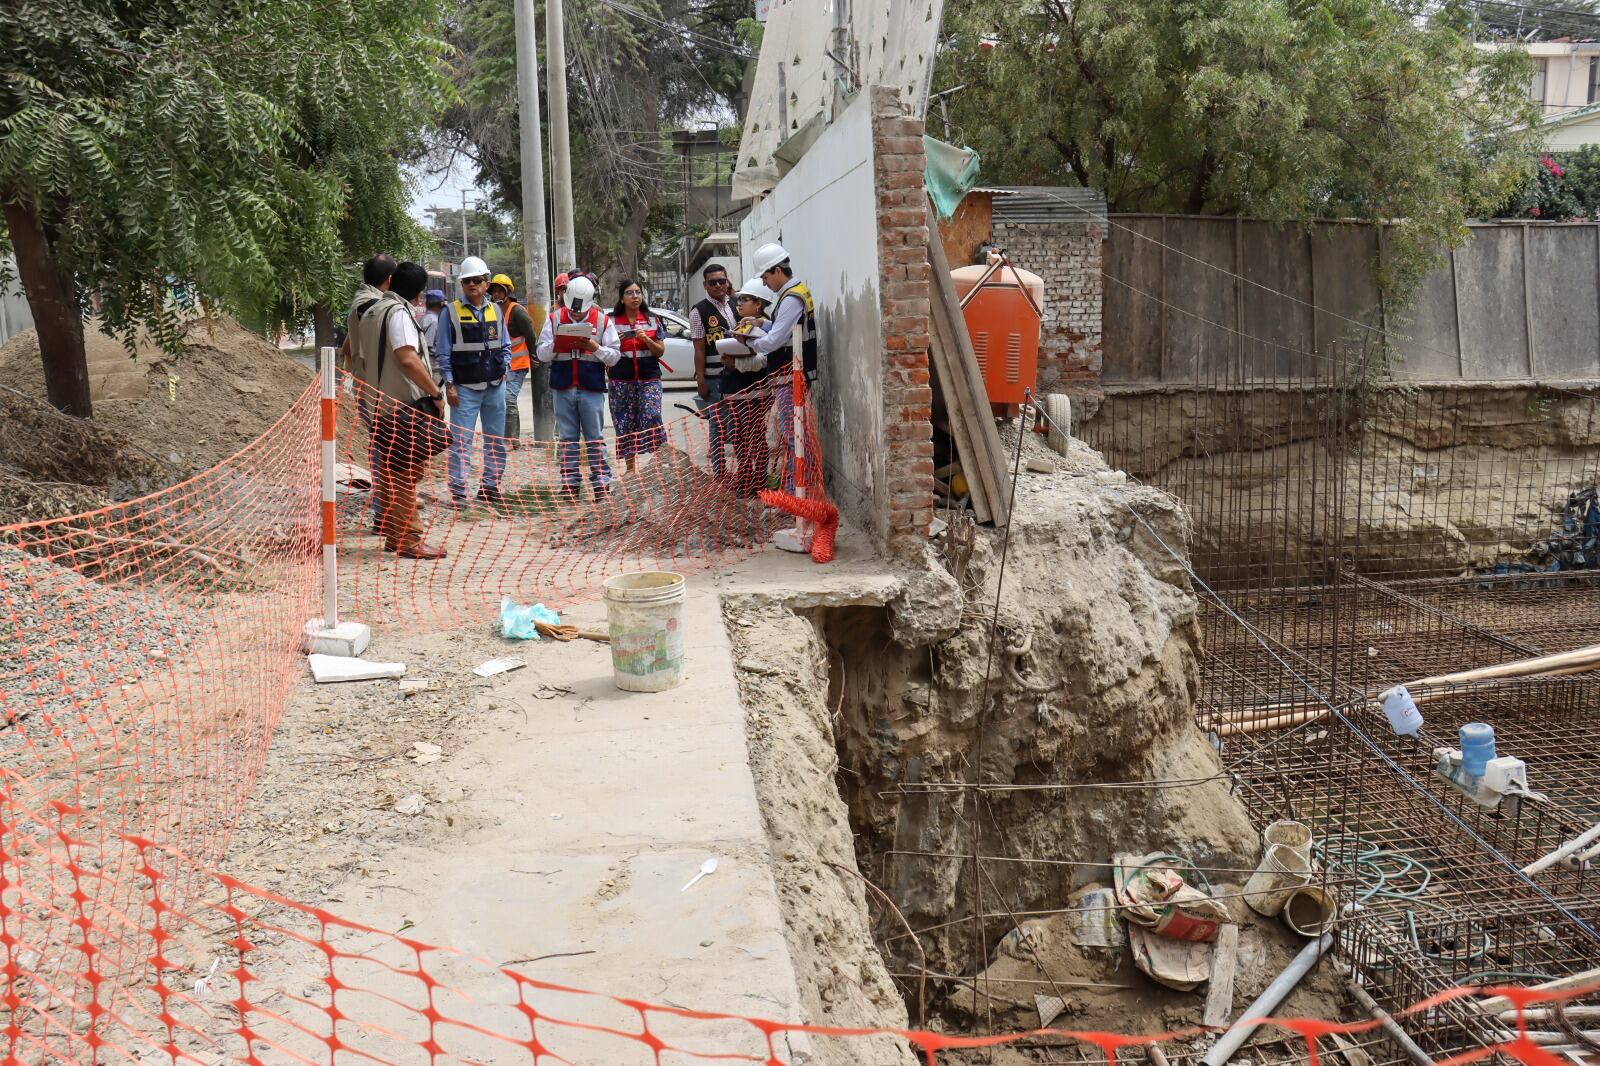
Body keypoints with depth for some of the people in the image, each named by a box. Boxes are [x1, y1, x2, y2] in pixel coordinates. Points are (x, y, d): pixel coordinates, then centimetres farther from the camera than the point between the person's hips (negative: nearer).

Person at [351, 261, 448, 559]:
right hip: (403, 406, -10)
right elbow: (408, 358, -24)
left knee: (390, 474, 15)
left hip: (380, 406, 10)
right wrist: (435, 392, -19)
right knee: (407, 473, -6)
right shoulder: (399, 312, -12)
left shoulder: (371, 313, 18)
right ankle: (409, 540, -4)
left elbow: (362, 359, 25)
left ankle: (394, 535, 22)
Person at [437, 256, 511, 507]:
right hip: (465, 387, -5)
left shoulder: (495, 311, 10)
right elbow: (444, 352, -3)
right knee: (461, 441, -6)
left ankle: (490, 486, 22)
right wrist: (449, 384, -8)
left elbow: (505, 346, 18)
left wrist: (503, 368, 1)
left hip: (495, 386, 5)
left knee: (496, 440, 10)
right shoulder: (452, 312, -2)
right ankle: (458, 490, 0)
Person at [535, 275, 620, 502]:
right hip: (563, 389, 2)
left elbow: (615, 355, 0)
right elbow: (541, 354, 4)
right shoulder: (554, 319, 7)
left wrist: (595, 348, -17)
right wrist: (555, 345, -16)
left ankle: (601, 481, 6)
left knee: (595, 437, 2)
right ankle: (570, 482, 12)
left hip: (592, 389, -2)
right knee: (568, 438, 7)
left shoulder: (602, 320, 3)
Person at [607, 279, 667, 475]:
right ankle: (630, 467, 11)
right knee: (625, 424, 1)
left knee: (651, 418, -18)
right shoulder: (612, 321, 5)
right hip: (621, 380, 0)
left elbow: (660, 351, 8)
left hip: (649, 379, 0)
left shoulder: (653, 319, 9)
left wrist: (646, 339, -10)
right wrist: (615, 342, -11)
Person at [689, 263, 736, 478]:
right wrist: (701, 381, -10)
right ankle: (719, 471, 7)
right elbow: (699, 350, -7)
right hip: (714, 378, -5)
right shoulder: (699, 311, -3)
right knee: (718, 425, 0)